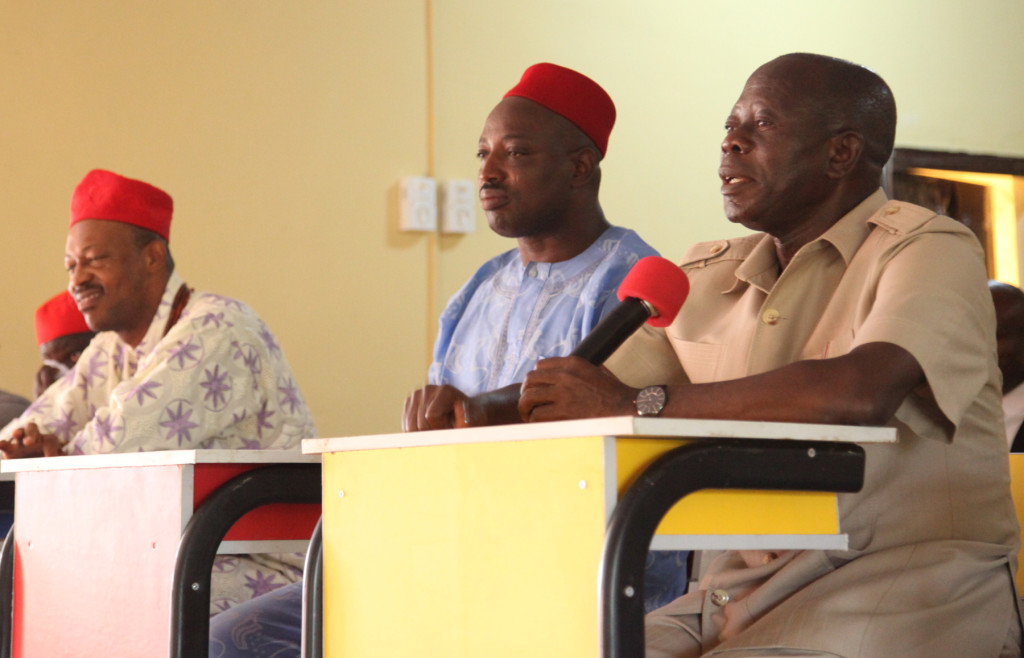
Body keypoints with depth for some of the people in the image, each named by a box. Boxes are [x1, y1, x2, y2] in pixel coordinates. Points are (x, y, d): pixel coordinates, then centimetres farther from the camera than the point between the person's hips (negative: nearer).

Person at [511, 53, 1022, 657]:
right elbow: (567, 405, 14)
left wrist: (640, 402, -22)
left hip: (905, 583, -5)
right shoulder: (704, 278, 16)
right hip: (747, 588, 6)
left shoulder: (932, 250, -5)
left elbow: (862, 392, -25)